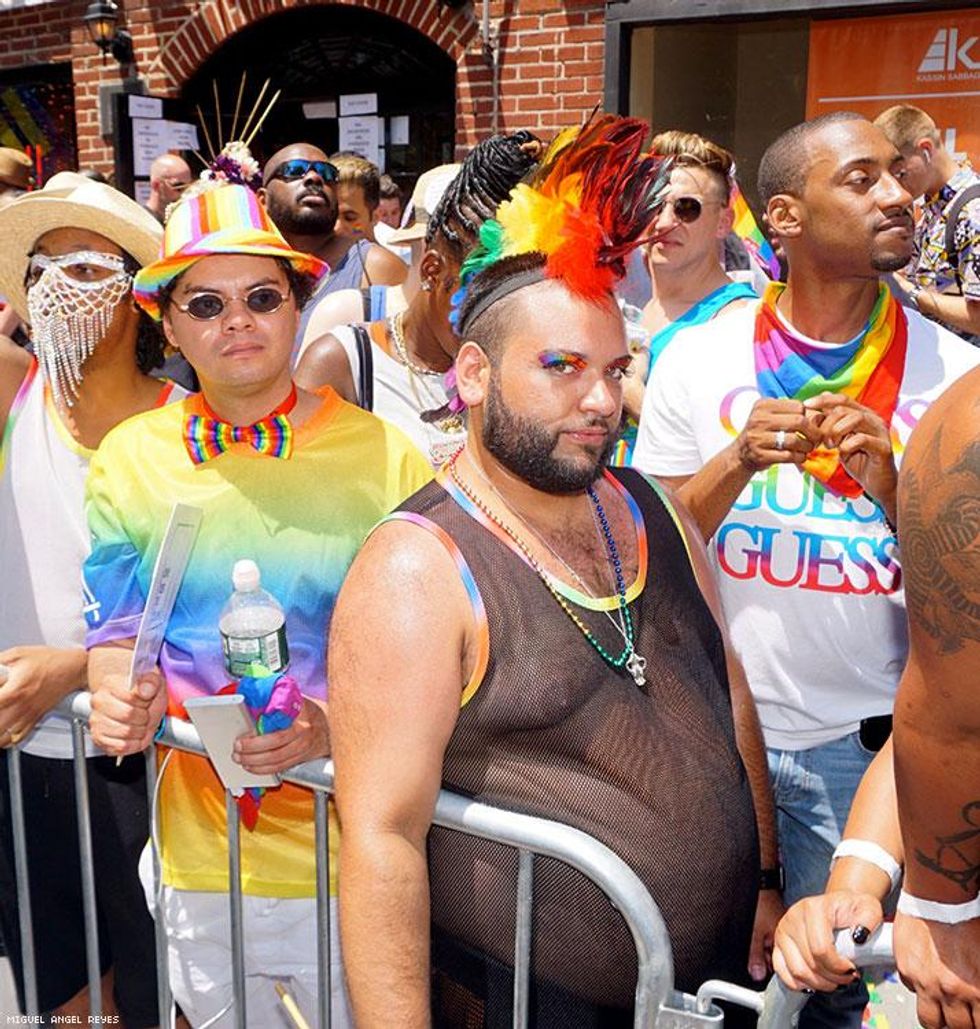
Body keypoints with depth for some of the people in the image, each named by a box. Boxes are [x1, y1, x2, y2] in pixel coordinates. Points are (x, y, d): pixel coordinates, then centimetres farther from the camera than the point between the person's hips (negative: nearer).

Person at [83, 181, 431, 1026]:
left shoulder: (382, 454, -8)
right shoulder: (130, 458, 1)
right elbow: (117, 623, 8)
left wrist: (338, 725, -24)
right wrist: (120, 694, -14)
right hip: (201, 854, 3)